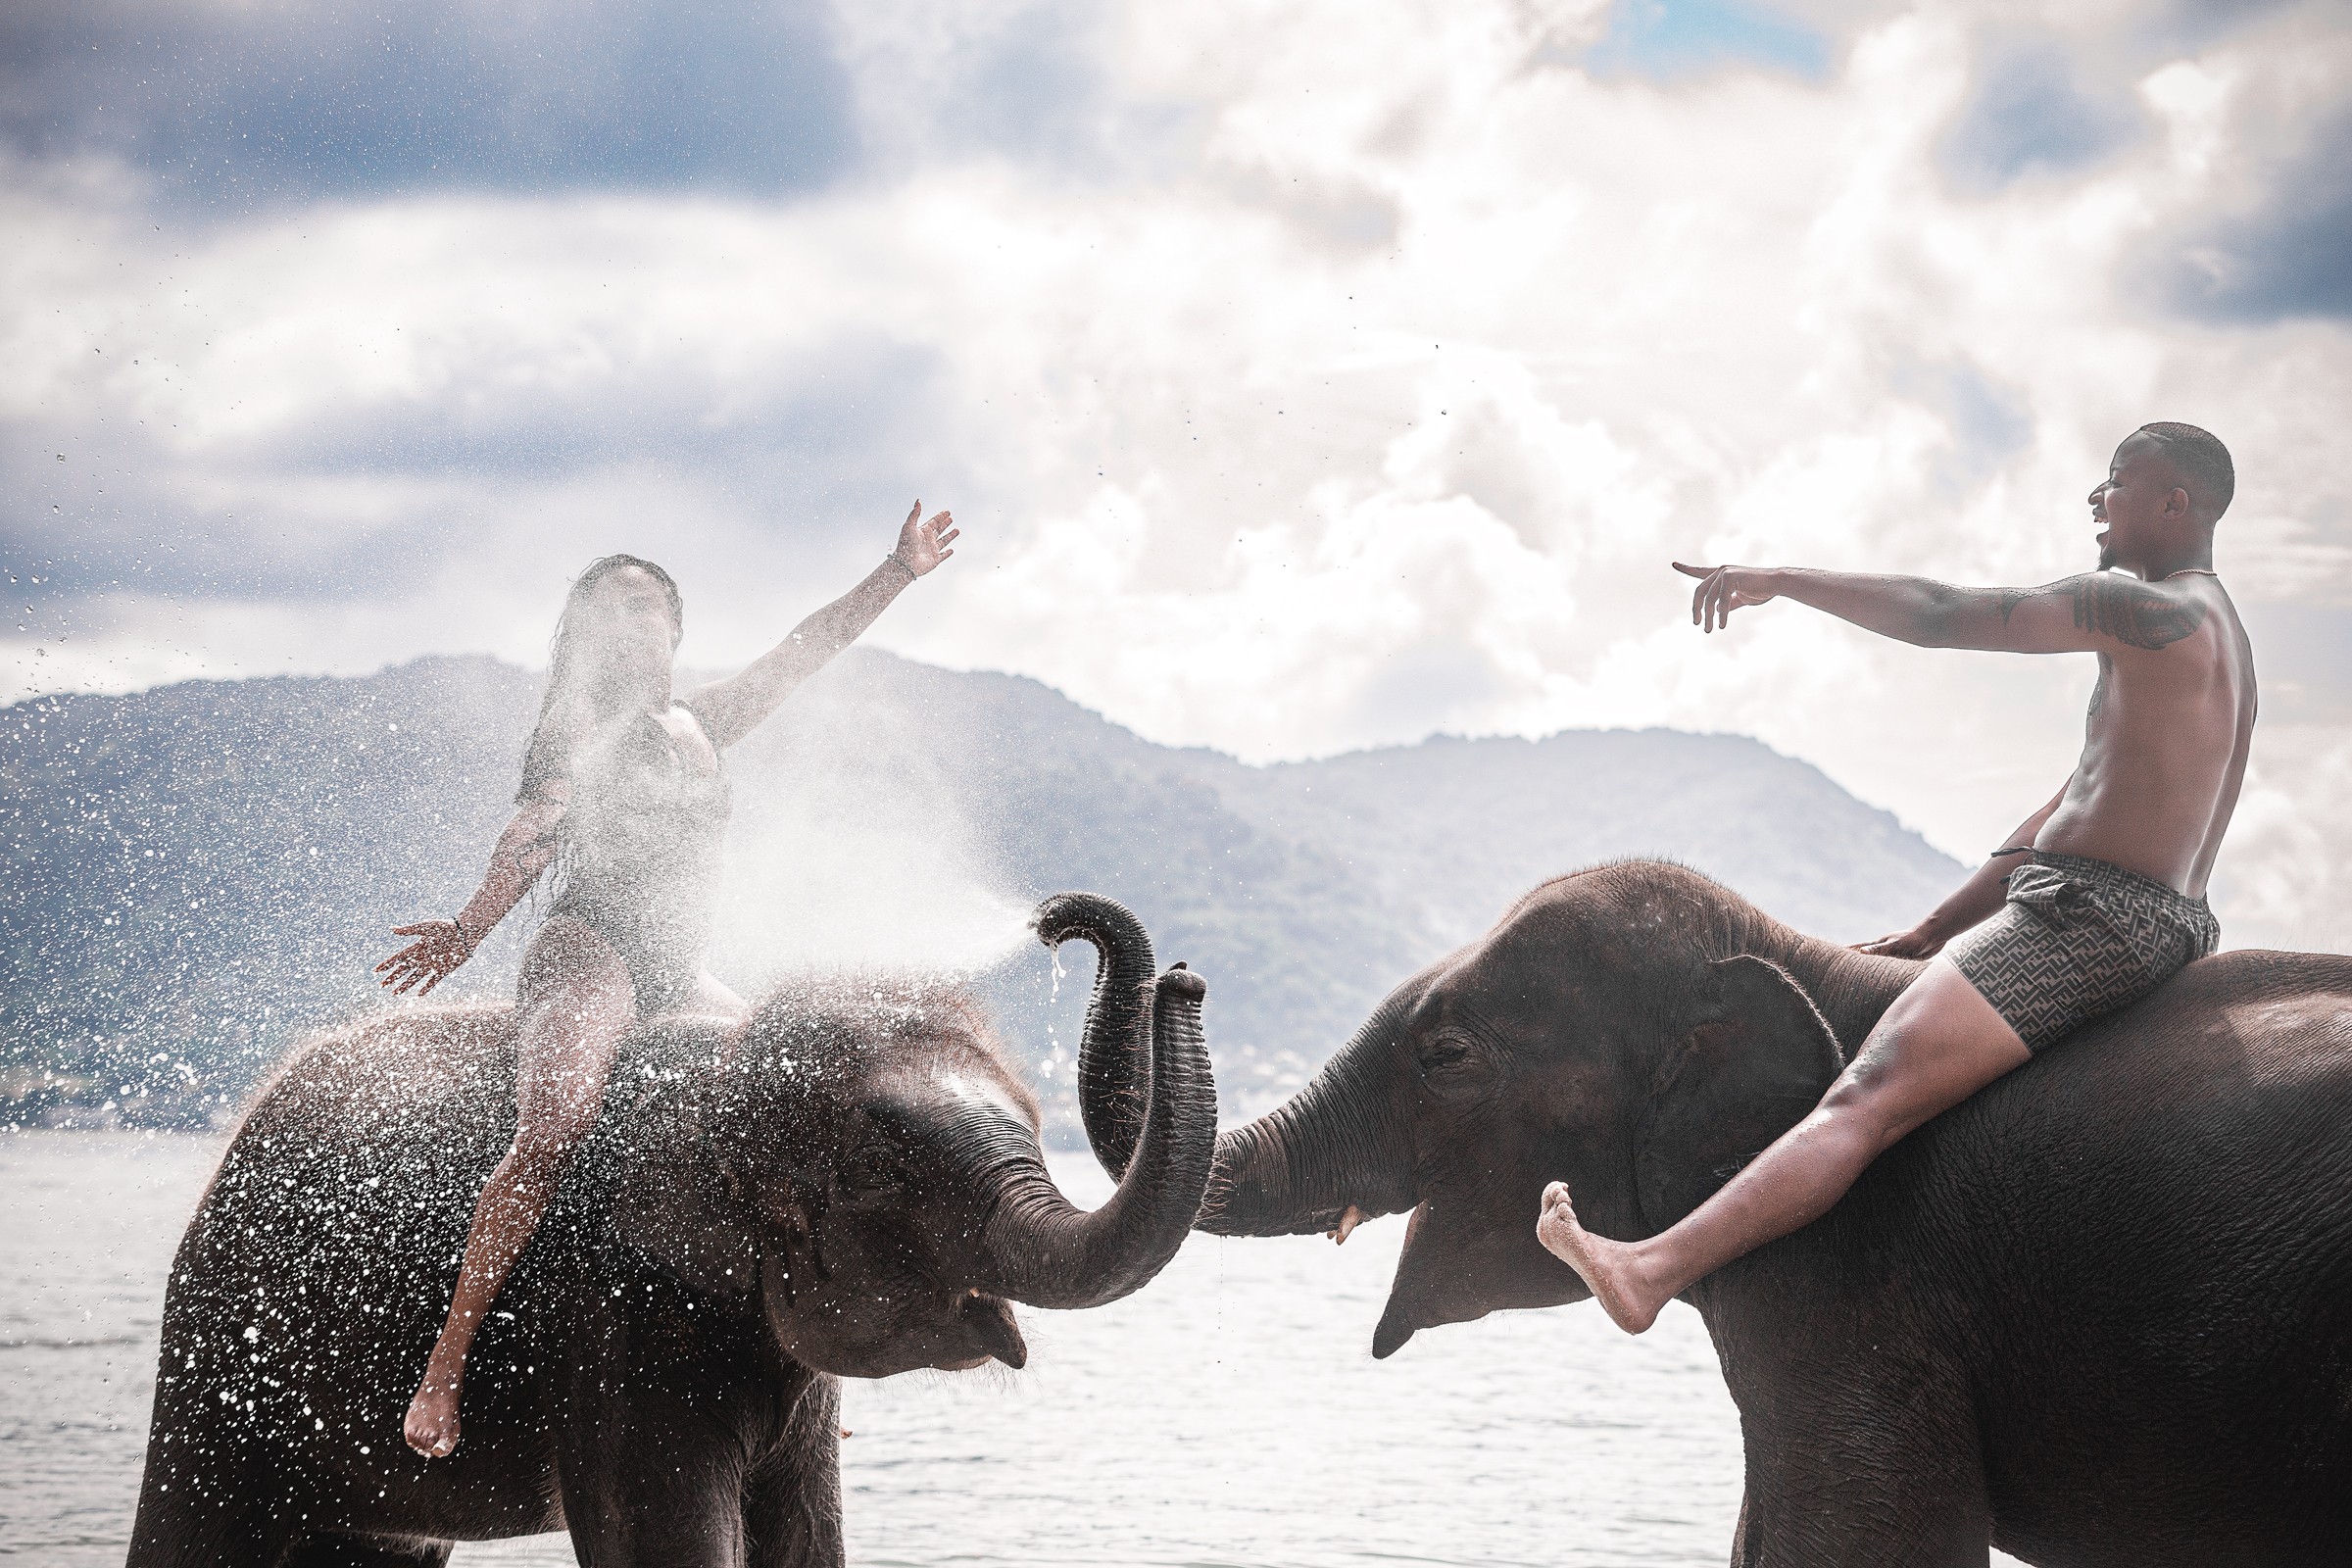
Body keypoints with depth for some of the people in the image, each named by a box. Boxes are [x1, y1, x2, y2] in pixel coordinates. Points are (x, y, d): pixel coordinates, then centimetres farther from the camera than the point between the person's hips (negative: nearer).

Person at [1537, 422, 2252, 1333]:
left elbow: (1940, 618, -13)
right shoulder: (2211, 638, 24)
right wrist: (1934, 933, 22)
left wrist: (1783, 581, -4)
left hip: (2088, 917, -11)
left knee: (1866, 1097, -22)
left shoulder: (2146, 609, -9)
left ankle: (1650, 1271, -34)